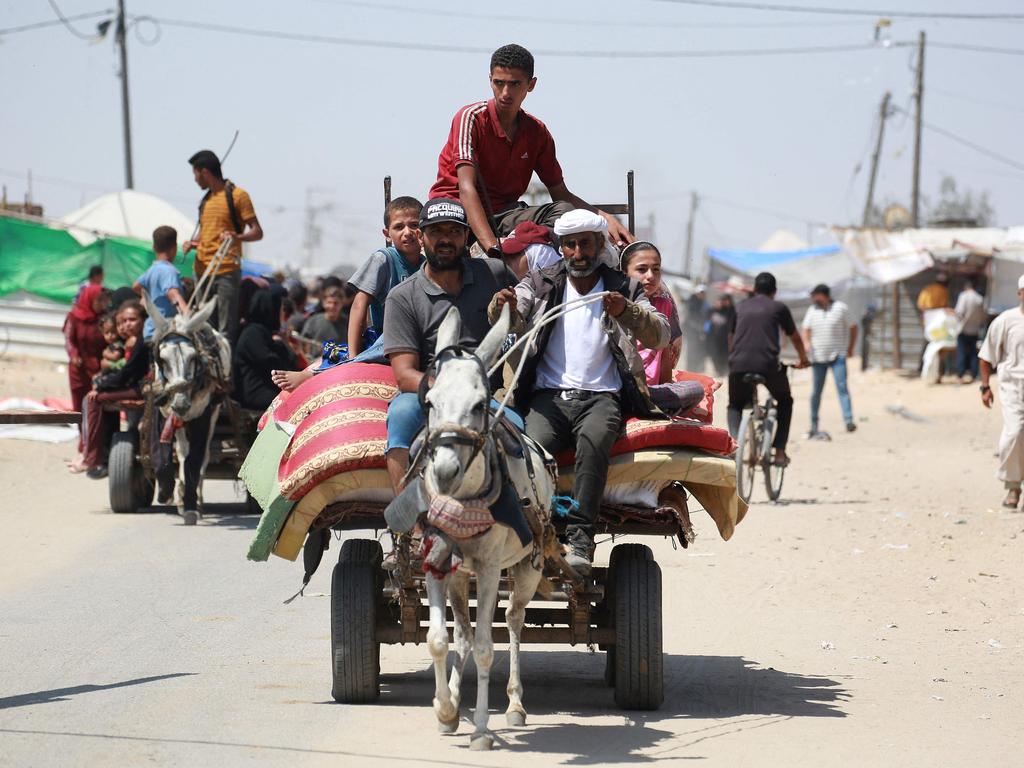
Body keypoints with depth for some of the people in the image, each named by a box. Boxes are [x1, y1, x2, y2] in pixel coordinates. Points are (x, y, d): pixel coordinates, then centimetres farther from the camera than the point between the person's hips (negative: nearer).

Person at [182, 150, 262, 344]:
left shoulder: (237, 195, -4)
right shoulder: (206, 200, 19)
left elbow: (257, 232, -7)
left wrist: (237, 237, -27)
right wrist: (193, 244, 9)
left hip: (226, 271, -8)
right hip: (203, 272, 8)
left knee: (227, 330, -9)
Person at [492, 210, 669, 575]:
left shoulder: (624, 289, 14)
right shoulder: (540, 283, 17)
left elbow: (659, 336, -1)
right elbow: (513, 322, 0)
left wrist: (626, 312, -22)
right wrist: (502, 308, -25)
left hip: (601, 397, -1)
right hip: (549, 395, 1)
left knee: (593, 438, -36)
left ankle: (580, 536, -39)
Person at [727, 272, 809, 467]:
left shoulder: (741, 307, 20)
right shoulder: (779, 308, 14)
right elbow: (795, 337, 25)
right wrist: (803, 359, 44)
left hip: (738, 365, 2)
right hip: (768, 365, -2)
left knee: (735, 405, 26)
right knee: (785, 401, 26)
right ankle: (779, 452, 14)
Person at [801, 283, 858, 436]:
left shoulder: (841, 308, 0)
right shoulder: (812, 310, 9)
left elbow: (853, 328, 6)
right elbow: (806, 329, 7)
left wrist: (851, 348, 4)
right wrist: (806, 342, -13)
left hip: (837, 355, -3)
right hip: (818, 356, 3)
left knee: (842, 387, -15)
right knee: (816, 391, 5)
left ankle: (848, 421, -22)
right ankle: (814, 425, 14)